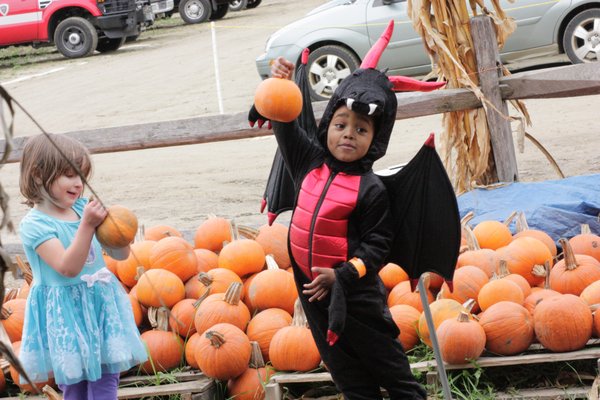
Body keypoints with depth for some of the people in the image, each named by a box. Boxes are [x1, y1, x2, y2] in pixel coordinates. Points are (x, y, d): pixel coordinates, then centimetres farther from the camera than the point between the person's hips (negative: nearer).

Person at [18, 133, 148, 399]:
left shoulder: (83, 208, 3)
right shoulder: (34, 224, -14)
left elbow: (121, 254, 10)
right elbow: (68, 268, -24)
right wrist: (87, 225, -30)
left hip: (101, 306, 5)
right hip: (66, 315, -5)